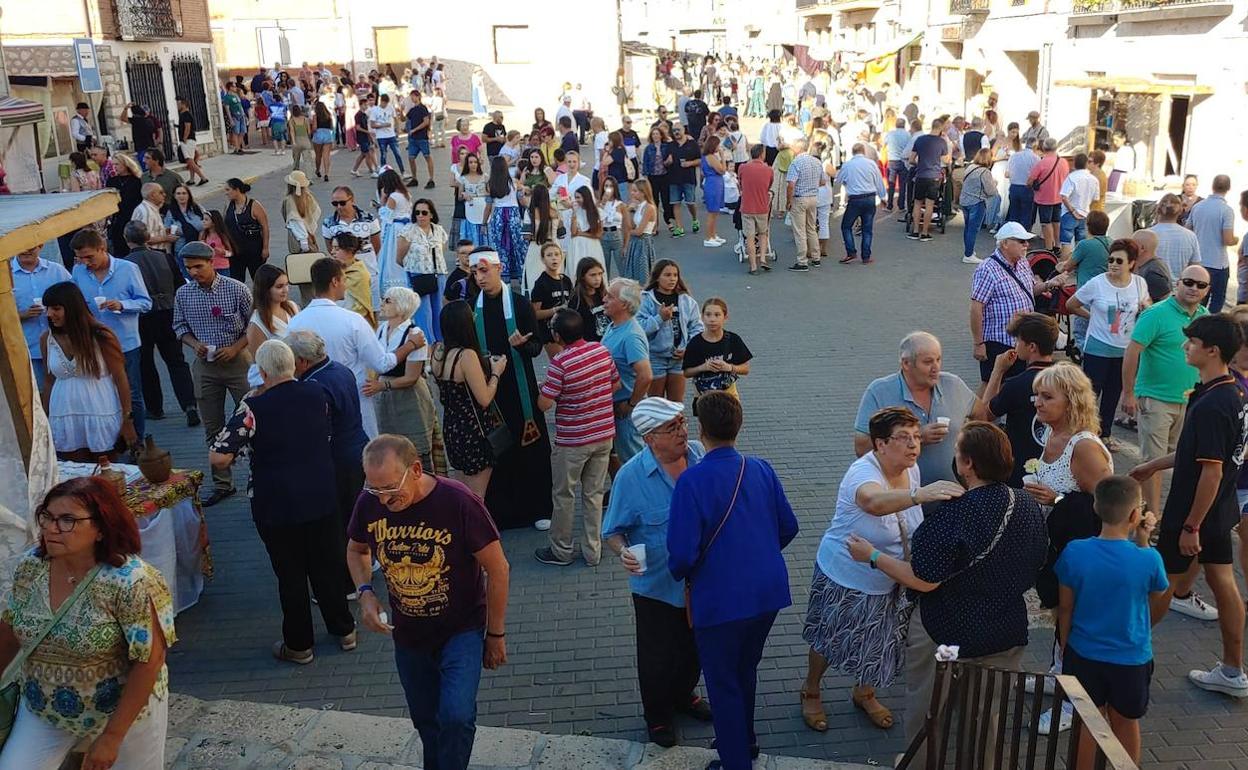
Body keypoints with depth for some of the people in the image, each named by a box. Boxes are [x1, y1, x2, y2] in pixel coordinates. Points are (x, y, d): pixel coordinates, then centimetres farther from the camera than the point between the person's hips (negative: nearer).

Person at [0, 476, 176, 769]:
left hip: (124, 708, -4)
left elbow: (149, 662, -23)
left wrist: (112, 736, -20)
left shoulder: (131, 581, -27)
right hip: (43, 710, 4)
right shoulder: (30, 566, -10)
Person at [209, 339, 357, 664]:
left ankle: (299, 645, 24)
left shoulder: (255, 407, -19)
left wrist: (224, 467, -1)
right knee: (329, 565, 18)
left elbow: (218, 457, -22)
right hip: (322, 499, 4)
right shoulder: (317, 393, -3)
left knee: (291, 575, 11)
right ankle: (344, 630, 31)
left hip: (277, 505, -4)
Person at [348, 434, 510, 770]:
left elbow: (497, 569, -15)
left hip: (461, 630, -4)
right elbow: (356, 550, 8)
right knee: (425, 720, 19)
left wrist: (496, 634, -8)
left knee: (455, 717, -21)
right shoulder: (370, 503, -14)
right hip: (407, 634, 4)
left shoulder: (458, 502, -27)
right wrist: (365, 592, -10)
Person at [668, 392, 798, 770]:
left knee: (723, 685, 14)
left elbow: (682, 552, -22)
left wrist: (680, 574, 0)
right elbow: (788, 528, 5)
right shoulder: (762, 470, -4)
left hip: (721, 600, -6)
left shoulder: (693, 480, -21)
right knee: (746, 671, 27)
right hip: (769, 592, 6)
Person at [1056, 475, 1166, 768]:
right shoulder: (1147, 559, -22)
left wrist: (1065, 646, 11)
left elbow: (1065, 609, -6)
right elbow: (1158, 606, 1)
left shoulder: (1074, 552, -17)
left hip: (1083, 655, 1)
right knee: (1126, 723, 21)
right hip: (1131, 657, -1)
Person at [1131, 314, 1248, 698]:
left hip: (1194, 510, -9)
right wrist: (1154, 465, 20)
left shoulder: (1209, 406, -27)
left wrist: (1191, 526, -20)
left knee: (1163, 584, 7)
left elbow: (1211, 471, -26)